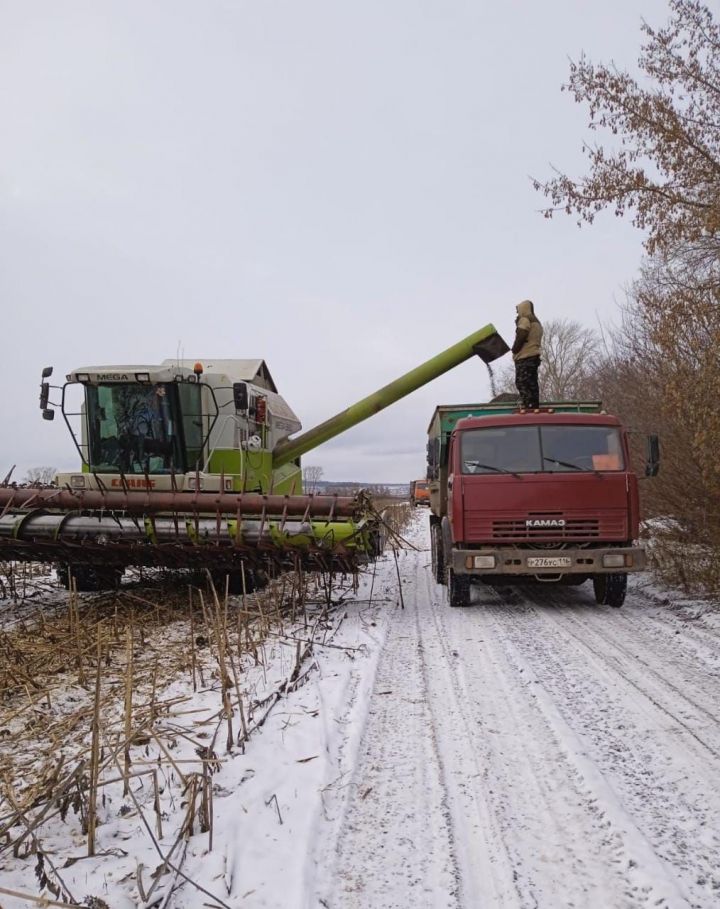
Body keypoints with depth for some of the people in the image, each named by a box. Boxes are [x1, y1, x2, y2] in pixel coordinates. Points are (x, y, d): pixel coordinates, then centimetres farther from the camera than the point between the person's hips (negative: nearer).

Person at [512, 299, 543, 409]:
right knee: (532, 384, 8)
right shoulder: (536, 322, 23)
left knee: (522, 384, -12)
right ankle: (534, 408, 7)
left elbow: (520, 337, -18)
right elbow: (534, 340, 18)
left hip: (524, 357, -10)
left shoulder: (525, 320, -6)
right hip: (534, 356, 10)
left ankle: (528, 409, -20)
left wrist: (514, 350, -4)